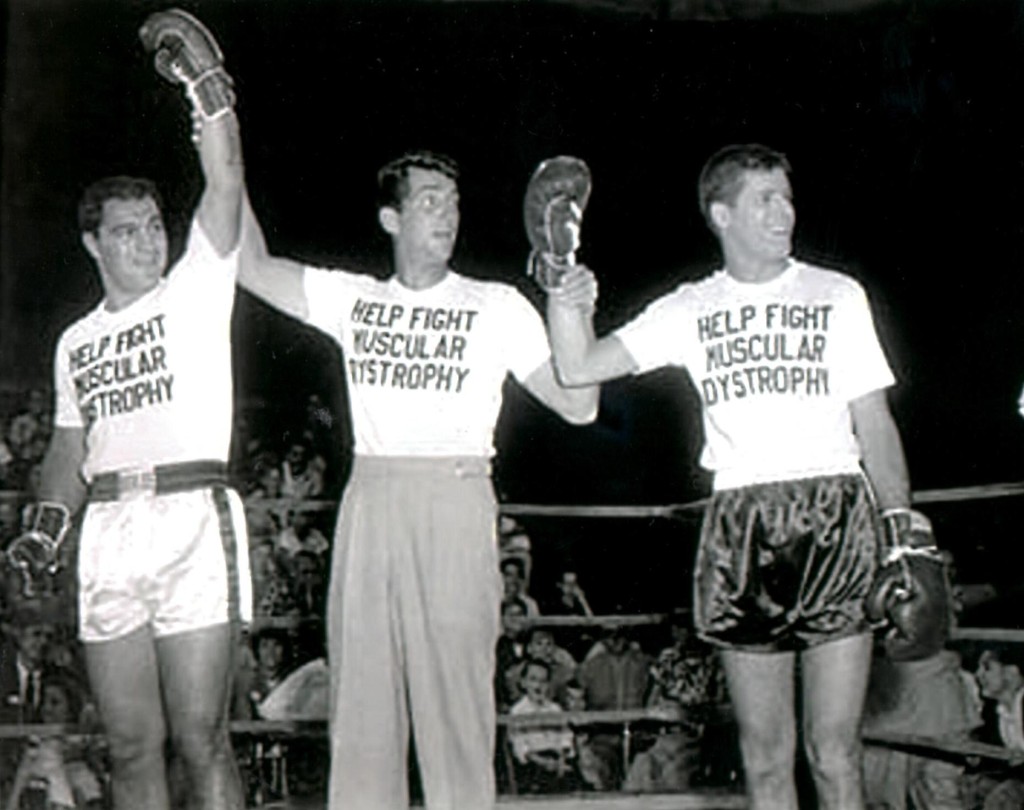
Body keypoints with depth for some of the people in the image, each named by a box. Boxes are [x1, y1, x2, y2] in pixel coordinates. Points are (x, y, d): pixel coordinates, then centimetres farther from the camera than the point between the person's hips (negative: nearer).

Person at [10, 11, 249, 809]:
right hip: (108, 532, 5)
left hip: (192, 518, -5)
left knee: (200, 738, -7)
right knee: (132, 744, 5)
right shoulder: (76, 341, 21)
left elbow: (225, 181, -3)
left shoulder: (196, 291, 7)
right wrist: (48, 519, 6)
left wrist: (203, 76, -10)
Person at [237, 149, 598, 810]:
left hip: (456, 502, -3)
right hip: (369, 502, 3)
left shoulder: (498, 307, 8)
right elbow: (254, 267, 12)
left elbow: (577, 405, 3)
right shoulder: (353, 298, 15)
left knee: (453, 690, -5)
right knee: (361, 692, 2)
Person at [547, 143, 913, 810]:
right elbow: (579, 369, 8)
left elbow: (875, 423, 9)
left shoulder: (837, 296, 11)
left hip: (835, 522, -1)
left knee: (835, 752, -4)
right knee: (765, 754, 5)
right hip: (741, 526, 1)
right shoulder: (690, 310, 12)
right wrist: (565, 298, -9)